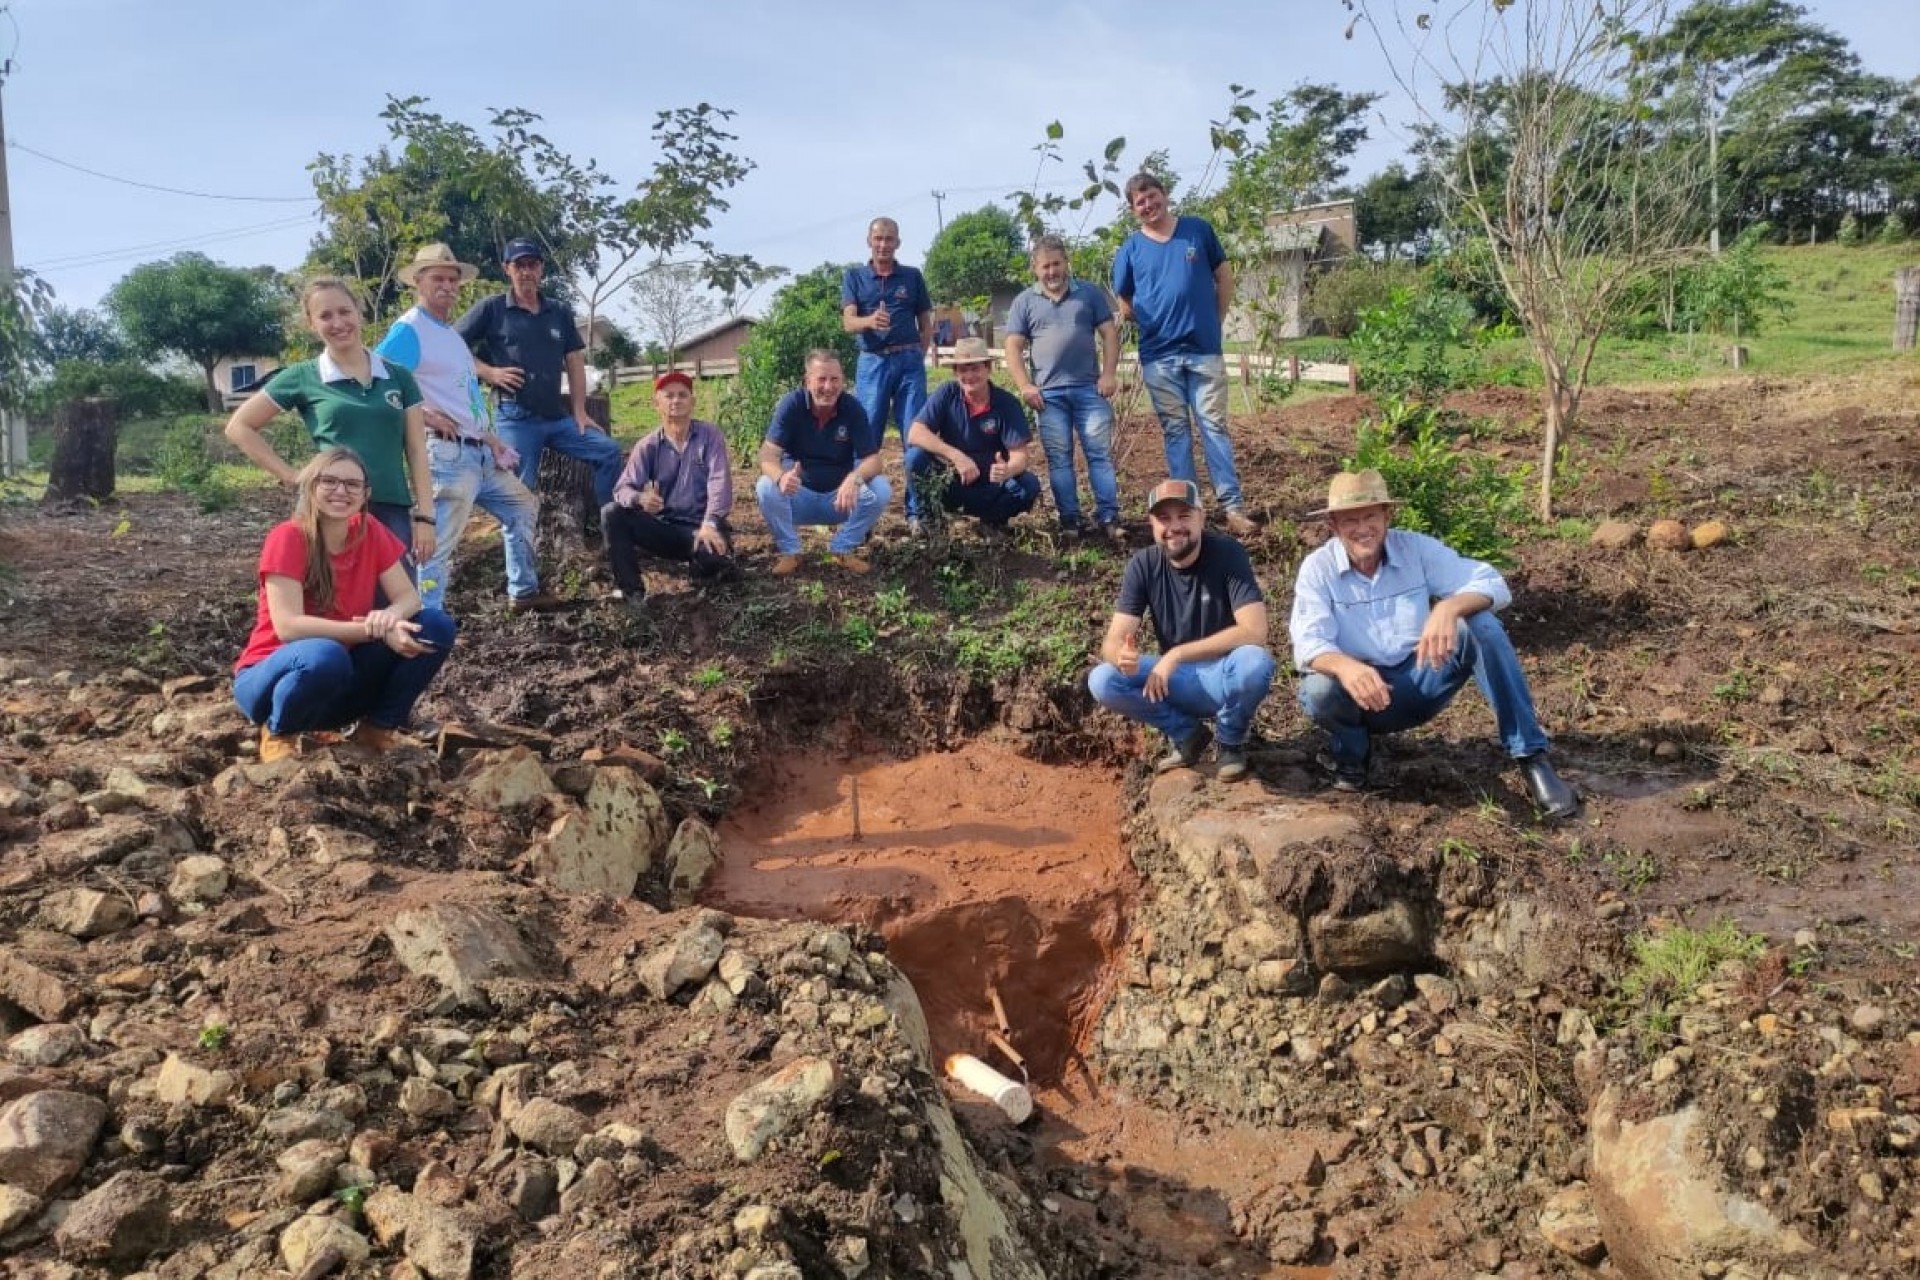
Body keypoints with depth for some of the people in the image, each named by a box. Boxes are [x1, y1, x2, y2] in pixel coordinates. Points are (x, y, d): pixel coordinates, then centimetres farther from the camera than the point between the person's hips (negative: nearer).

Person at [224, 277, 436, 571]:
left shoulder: (398, 377, 10)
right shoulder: (304, 377, 3)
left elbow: (416, 452, 8)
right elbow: (239, 427, 8)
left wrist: (425, 515, 0)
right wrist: (293, 477, 0)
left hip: (394, 513, 2)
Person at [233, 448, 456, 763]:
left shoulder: (370, 531, -3)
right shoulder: (288, 537, -18)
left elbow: (408, 596, -5)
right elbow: (288, 626, -26)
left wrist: (390, 616, -29)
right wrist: (376, 630, -33)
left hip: (342, 680, 5)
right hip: (273, 676, -5)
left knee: (436, 627, -13)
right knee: (325, 657, -40)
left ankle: (376, 730, 1)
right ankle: (278, 733, -7)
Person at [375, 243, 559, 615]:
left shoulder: (450, 333, 20)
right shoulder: (409, 330, -9)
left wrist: (490, 437, 18)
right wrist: (423, 415, -18)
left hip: (479, 452, 10)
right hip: (447, 454, -10)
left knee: (523, 506, 22)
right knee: (439, 545, -11)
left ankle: (523, 592, 31)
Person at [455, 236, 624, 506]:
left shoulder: (560, 312, 14)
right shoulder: (491, 308, 2)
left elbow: (574, 361, 14)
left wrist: (579, 412, 7)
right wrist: (490, 373, -10)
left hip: (558, 416, 4)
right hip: (516, 417, -4)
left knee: (609, 452, -7)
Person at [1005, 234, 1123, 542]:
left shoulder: (1090, 293, 9)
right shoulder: (1024, 301, 8)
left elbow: (1109, 334, 7)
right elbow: (1014, 347, 4)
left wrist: (1109, 374, -4)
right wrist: (1025, 386, -7)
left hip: (1089, 388, 0)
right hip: (1049, 393, 0)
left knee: (1100, 453, -2)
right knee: (1059, 458, 2)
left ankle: (1108, 517, -1)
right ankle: (1069, 519, 6)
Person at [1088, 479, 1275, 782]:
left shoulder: (1227, 554, -18)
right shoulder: (1143, 565, -9)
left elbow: (1254, 631, -28)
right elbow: (1113, 641, -14)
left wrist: (1177, 654, -32)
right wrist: (1122, 656, -40)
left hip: (1224, 677, -3)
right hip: (1175, 680, 3)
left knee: (1255, 662, -37)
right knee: (1102, 682, -21)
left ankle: (1230, 742, -3)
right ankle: (1185, 734, 4)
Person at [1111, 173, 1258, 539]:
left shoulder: (1199, 230, 3)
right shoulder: (1130, 250, 3)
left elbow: (1224, 277, 9)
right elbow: (1123, 305, 11)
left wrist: (1216, 321, 4)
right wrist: (1154, 324, 6)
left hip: (1205, 349, -1)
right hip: (1159, 356, 1)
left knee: (1214, 427, -2)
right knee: (1175, 432, 6)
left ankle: (1233, 507, -3)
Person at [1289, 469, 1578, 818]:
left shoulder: (1416, 548, -7)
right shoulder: (1317, 569, -11)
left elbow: (1492, 584, -16)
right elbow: (1308, 643, -23)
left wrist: (1449, 608, -38)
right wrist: (1344, 666, -47)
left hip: (1421, 682, 1)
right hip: (1364, 693, -1)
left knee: (1481, 626, -24)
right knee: (1318, 691, -35)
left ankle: (1532, 758, -20)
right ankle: (1352, 750, 1)